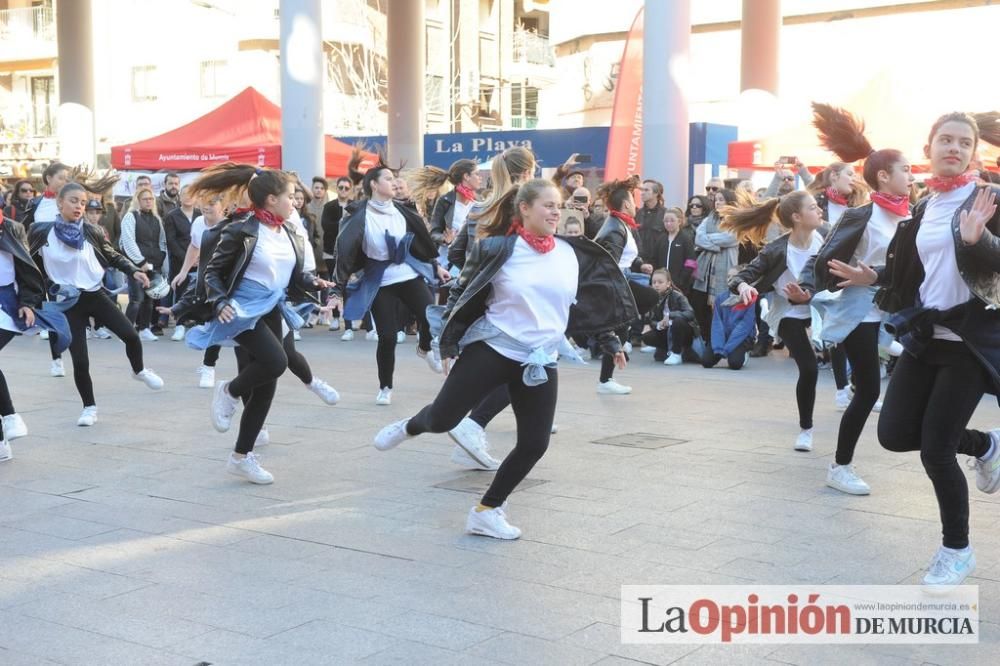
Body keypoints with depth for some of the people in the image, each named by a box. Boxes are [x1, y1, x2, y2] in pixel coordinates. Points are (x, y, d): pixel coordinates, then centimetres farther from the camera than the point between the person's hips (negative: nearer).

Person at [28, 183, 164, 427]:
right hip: (68, 302, -1)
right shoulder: (41, 232, -7)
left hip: (95, 295, 1)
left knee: (130, 335, -10)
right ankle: (89, 407, 17)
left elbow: (113, 257, 7)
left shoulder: (91, 232, -5)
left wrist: (134, 271, -7)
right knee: (80, 360, -4)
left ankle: (139, 371, 23)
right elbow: (31, 265, 6)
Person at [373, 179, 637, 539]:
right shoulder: (497, 248, -9)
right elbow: (463, 292, 0)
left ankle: (487, 511, 16)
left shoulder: (572, 254, 3)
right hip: (491, 349, -4)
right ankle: (409, 428, 38)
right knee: (442, 419, 0)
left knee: (534, 444, -1)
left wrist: (610, 342, 15)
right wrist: (448, 341, -2)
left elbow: (590, 303, 15)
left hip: (541, 362, 4)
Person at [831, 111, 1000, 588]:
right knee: (894, 435, 2)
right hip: (925, 335, 6)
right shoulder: (923, 208, 10)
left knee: (935, 448, -7)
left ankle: (957, 550, 15)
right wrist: (873, 278, 6)